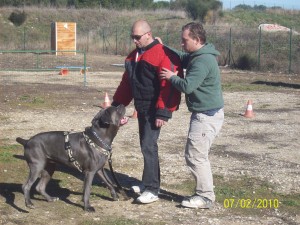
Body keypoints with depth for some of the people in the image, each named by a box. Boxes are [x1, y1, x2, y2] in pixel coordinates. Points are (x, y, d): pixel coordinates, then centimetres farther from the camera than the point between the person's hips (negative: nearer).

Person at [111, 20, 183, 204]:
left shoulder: (163, 55, -16)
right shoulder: (134, 56, 12)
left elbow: (168, 86, -22)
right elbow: (126, 83, 18)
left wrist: (163, 113, -24)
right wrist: (117, 104, 14)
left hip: (154, 110, -8)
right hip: (141, 108, 9)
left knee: (148, 145, -12)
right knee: (146, 145, 14)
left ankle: (152, 190, -8)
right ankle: (150, 182, 25)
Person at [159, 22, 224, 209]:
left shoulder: (203, 61, -22)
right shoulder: (196, 56, 10)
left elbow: (187, 86, -28)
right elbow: (181, 57, 26)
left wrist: (172, 77, -10)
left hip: (207, 116, -11)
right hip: (204, 113, 11)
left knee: (195, 155, -7)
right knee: (199, 155, 16)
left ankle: (205, 197, 0)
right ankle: (205, 192, 24)